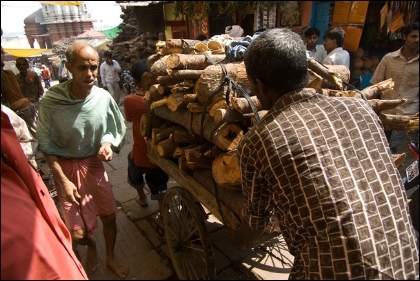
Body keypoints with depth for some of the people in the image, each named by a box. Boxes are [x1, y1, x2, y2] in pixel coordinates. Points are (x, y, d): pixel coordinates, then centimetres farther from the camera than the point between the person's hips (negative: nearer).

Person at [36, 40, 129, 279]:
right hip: (66, 168, -2)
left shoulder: (103, 97, -14)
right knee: (78, 233, 1)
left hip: (94, 164, 2)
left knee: (109, 216, 12)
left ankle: (111, 258, 41)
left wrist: (107, 143, -17)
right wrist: (63, 180, -12)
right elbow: (47, 147, -10)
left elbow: (114, 129, 4)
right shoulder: (51, 102, -21)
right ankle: (91, 246, 40)